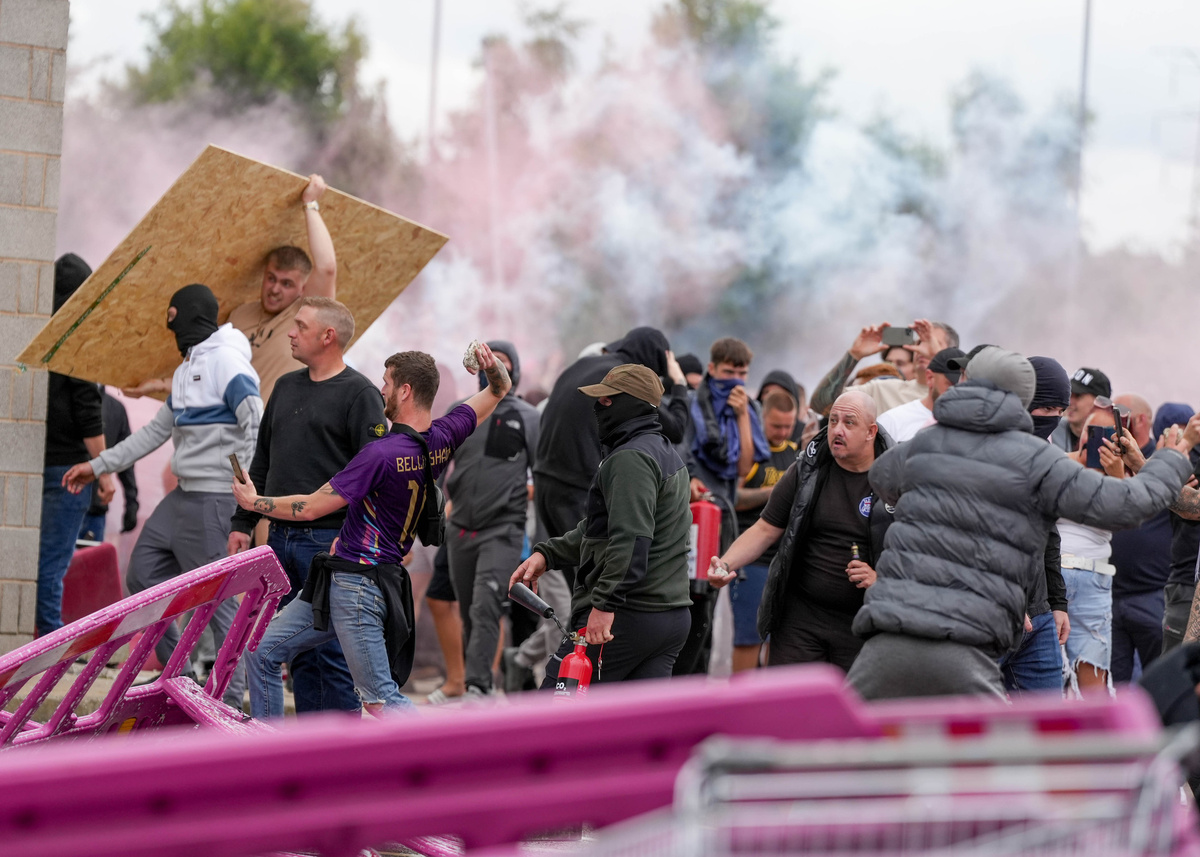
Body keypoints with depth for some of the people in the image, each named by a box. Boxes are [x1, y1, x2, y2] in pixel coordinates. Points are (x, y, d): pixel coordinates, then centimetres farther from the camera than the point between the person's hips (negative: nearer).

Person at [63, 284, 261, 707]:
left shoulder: (226, 362, -12)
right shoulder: (187, 368, 18)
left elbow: (257, 429, -19)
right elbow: (156, 431, 24)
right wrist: (97, 465, 23)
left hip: (212, 499, -10)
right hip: (183, 497, 10)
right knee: (143, 576, 12)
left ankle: (231, 699, -4)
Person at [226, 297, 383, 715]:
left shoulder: (359, 393, -6)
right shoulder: (286, 386, 17)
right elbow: (261, 461, 23)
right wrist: (243, 522, 18)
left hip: (329, 540, -7)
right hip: (280, 538, 7)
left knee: (332, 651, -6)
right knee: (297, 650, 9)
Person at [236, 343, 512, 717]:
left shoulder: (382, 454, -21)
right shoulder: (441, 439, 3)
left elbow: (311, 507, -14)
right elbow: (499, 388, 17)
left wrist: (252, 501, 1)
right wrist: (493, 367, -7)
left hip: (357, 585, -10)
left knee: (380, 699, -8)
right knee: (262, 651, 13)